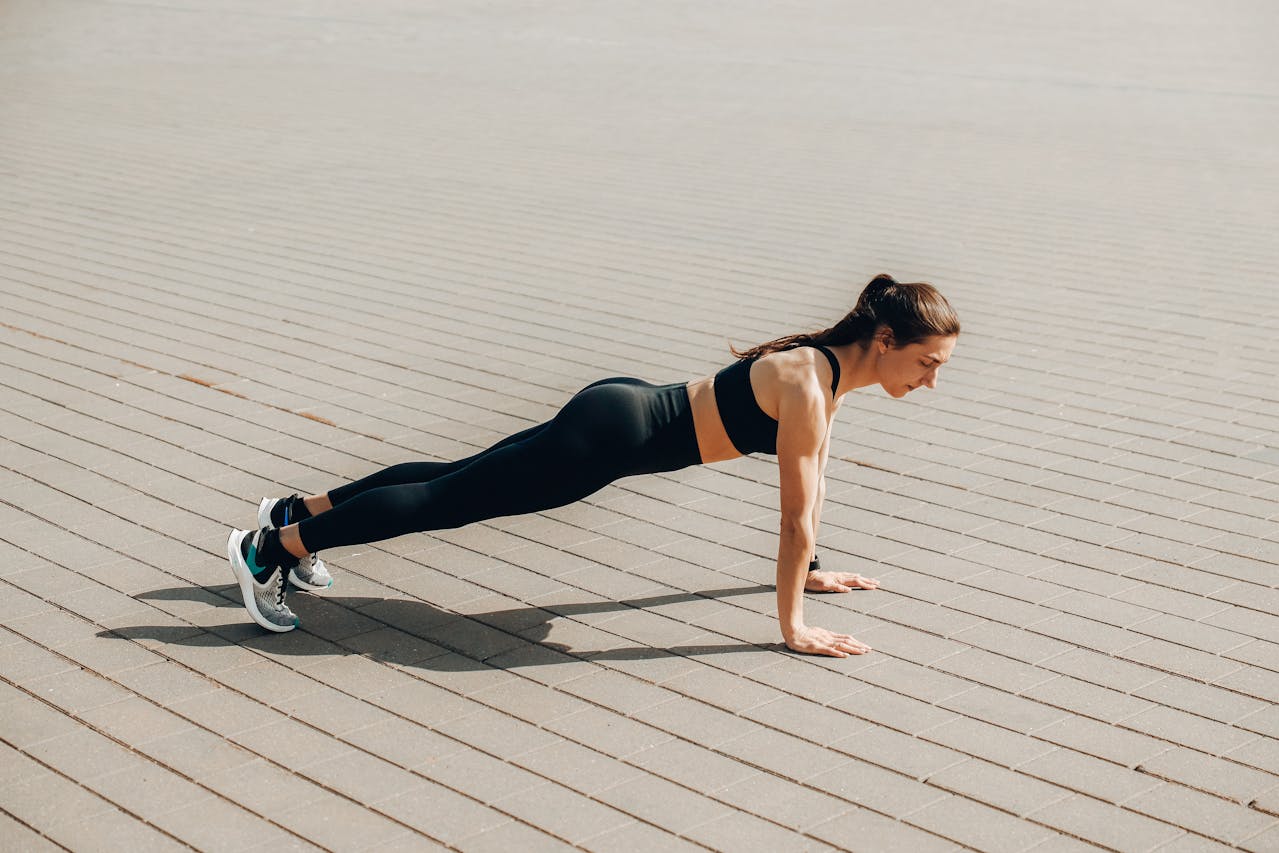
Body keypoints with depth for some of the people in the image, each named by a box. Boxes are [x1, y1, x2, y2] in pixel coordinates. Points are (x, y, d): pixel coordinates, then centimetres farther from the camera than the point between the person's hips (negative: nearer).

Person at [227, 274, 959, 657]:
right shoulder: (809, 385, -24)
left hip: (625, 414, 8)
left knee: (460, 481, 17)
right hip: (614, 433, -8)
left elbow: (816, 472, 16)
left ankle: (303, 509, 29)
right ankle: (274, 546, 8)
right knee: (450, 499, -1)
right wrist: (792, 626, -13)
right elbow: (796, 512, -21)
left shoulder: (834, 363, 4)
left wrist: (810, 568, 23)